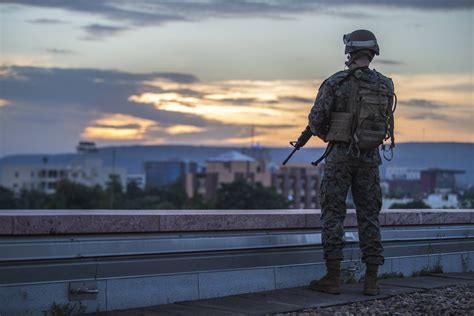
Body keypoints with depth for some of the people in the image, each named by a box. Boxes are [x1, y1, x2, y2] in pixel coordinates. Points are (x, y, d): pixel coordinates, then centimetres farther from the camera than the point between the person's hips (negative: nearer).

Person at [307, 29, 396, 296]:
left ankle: (333, 278, 2)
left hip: (340, 155, -3)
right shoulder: (386, 86, 5)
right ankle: (372, 280, 6)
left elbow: (317, 119, -9)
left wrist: (323, 133, 15)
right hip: (370, 157, 4)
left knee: (333, 214, 3)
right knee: (369, 216, 8)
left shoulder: (335, 82, -7)